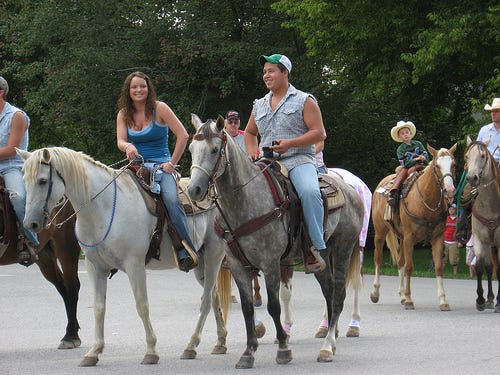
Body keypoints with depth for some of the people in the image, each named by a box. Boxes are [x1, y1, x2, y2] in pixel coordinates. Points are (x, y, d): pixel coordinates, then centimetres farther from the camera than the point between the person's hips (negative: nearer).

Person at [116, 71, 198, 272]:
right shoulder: (124, 114, 10)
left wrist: (172, 163, -10)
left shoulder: (159, 108, -2)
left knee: (171, 199, -31)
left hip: (160, 166, -4)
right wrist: (128, 147, -27)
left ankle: (187, 253, -30)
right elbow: (120, 140, -2)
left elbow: (183, 135, -6)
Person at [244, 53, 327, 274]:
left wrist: (289, 144, -15)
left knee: (309, 192, -34)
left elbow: (319, 133, -3)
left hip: (298, 159, -5)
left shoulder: (304, 101, 5)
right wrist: (252, 153, 10)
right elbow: (250, 133, 33)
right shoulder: (259, 105, 20)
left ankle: (316, 248, -29)